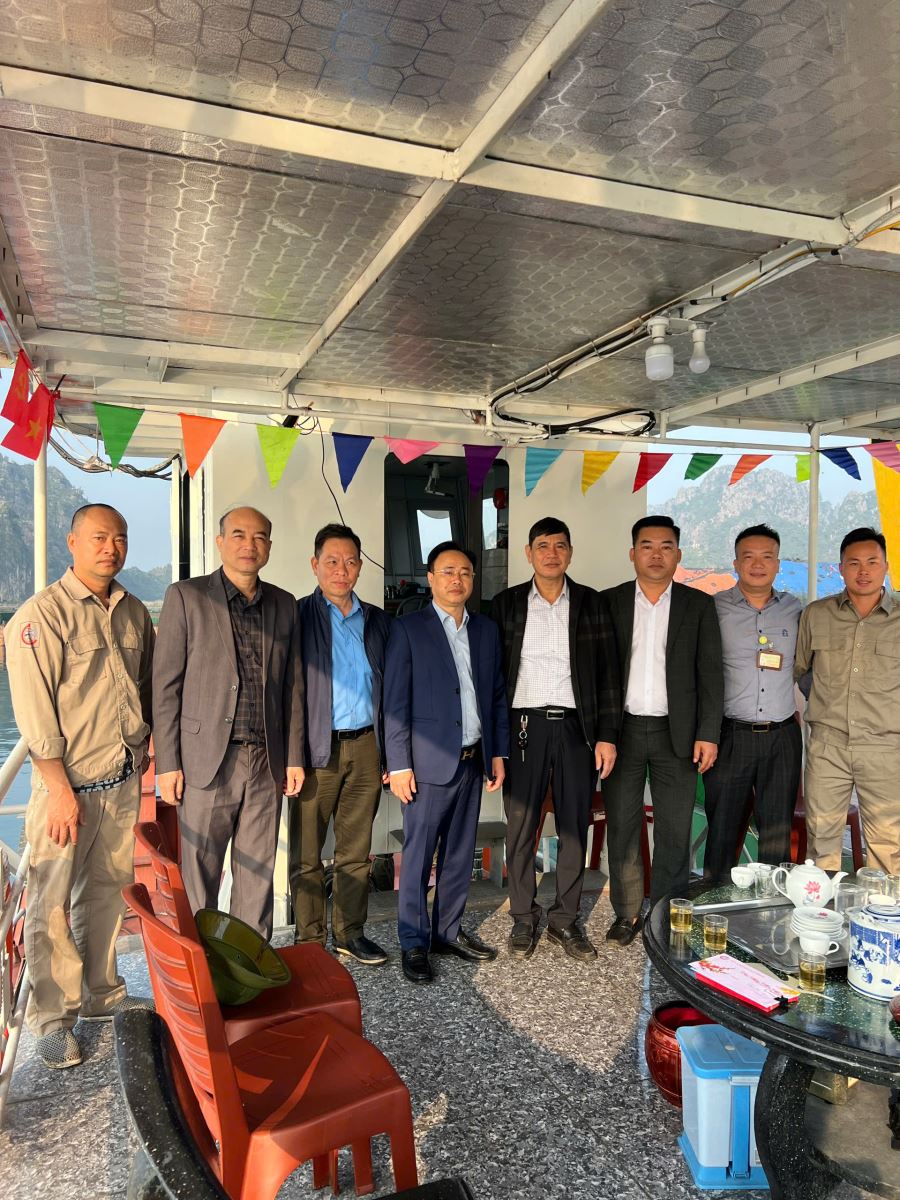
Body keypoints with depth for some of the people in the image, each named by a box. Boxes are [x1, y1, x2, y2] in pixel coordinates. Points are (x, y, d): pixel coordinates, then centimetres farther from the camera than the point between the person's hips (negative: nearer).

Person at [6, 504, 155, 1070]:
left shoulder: (134, 613, 7)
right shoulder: (42, 614, -10)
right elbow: (34, 711, -13)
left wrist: (141, 754, 13)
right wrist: (60, 789, -14)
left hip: (124, 781, 5)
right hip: (67, 782, -5)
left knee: (108, 893, 15)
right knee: (53, 905, 4)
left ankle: (101, 995, 31)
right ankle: (53, 1018, 20)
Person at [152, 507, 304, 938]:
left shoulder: (284, 605, 10)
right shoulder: (186, 596, -1)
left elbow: (292, 686, 12)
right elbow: (165, 685, -3)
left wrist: (294, 757, 8)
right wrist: (168, 763, -7)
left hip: (267, 762, 3)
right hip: (207, 759, -3)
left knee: (258, 875, 11)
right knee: (199, 875, 6)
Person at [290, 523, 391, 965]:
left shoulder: (376, 621, 11)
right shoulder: (296, 617, -2)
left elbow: (388, 689, 12)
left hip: (365, 747, 4)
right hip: (316, 749, -4)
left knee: (356, 850, 13)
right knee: (307, 854, 6)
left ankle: (349, 932, 28)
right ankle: (310, 941, 21)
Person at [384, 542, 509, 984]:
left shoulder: (486, 630, 11)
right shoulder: (408, 628, -4)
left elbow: (497, 695, 14)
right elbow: (395, 700, -7)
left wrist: (498, 752, 10)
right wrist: (399, 765, -11)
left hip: (473, 761, 5)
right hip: (429, 763, -5)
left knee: (460, 855, 14)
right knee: (417, 859, 2)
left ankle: (447, 931, 29)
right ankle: (413, 943, 16)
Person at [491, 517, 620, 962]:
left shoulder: (590, 603, 6)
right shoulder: (506, 604, 5)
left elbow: (607, 673, 4)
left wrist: (607, 735, -2)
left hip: (576, 727, 1)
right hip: (524, 725, 0)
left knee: (574, 828, 7)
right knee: (520, 826, 4)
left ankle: (565, 919, 21)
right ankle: (524, 918, 19)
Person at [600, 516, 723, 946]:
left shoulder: (698, 605, 4)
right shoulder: (608, 602, 4)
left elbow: (710, 673, 2)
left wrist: (707, 733, -6)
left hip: (676, 733, 0)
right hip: (622, 731, 1)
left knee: (674, 831, 5)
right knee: (621, 827, 7)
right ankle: (627, 913, 21)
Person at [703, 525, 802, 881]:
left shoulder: (794, 609, 8)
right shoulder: (714, 608, -2)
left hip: (782, 736, 3)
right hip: (730, 735, -2)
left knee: (778, 831, 9)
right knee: (722, 828, 5)